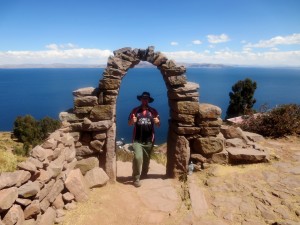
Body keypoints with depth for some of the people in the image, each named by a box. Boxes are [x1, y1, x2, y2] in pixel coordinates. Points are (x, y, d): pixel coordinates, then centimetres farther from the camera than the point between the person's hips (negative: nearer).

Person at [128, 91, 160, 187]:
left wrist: (157, 121, -17)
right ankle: (136, 178, -4)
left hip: (149, 140, 2)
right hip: (137, 140, -2)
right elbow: (129, 123, 6)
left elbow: (158, 125, 7)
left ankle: (144, 175, 36)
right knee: (138, 157, -18)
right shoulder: (135, 110, 3)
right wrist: (132, 121, -17)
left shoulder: (153, 111, 5)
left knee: (146, 160, 13)